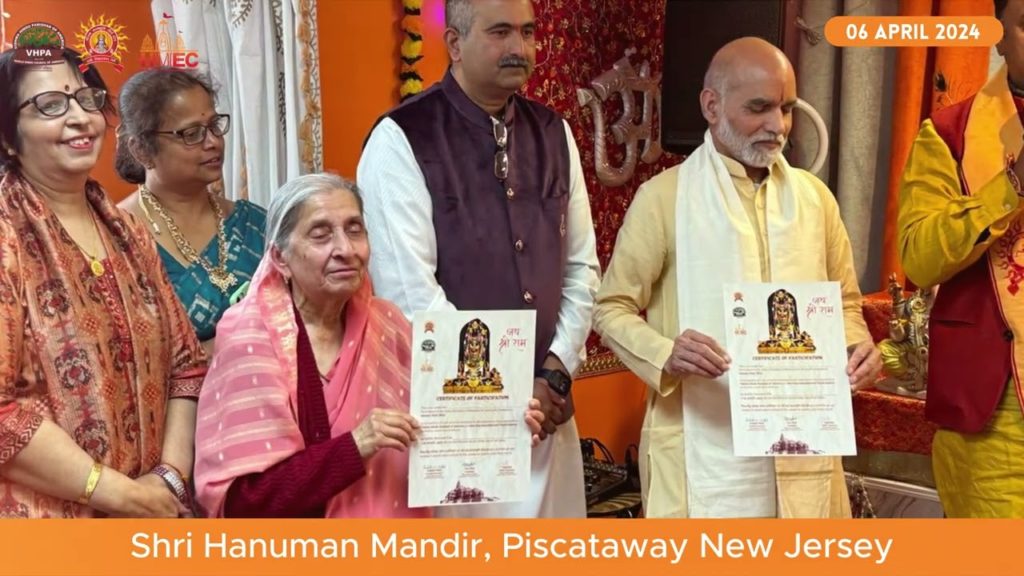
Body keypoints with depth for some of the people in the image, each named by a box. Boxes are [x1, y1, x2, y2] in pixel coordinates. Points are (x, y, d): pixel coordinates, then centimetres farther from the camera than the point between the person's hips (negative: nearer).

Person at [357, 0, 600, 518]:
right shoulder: (401, 139, -10)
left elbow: (581, 266, 10)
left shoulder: (553, 133, 8)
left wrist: (557, 371, -2)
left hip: (545, 402, 5)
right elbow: (409, 290, -16)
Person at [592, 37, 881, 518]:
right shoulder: (663, 196, -5)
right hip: (703, 446, -4)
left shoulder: (814, 196, 9)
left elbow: (843, 301, 18)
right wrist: (665, 355, -21)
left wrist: (855, 346, -4)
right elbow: (611, 307, -2)